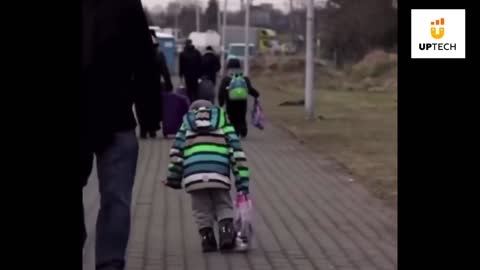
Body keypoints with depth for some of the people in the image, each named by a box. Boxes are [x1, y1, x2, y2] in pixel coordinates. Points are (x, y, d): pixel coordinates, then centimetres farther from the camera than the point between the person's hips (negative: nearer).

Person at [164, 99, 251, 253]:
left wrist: (173, 179, 21)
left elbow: (176, 152, 16)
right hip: (219, 172, 0)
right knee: (223, 206, 16)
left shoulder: (186, 126, 28)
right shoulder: (224, 125, 26)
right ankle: (226, 230, -6)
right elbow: (237, 152, 16)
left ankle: (207, 235, 5)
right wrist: (243, 184, 13)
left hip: (193, 175, 0)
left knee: (202, 210, 16)